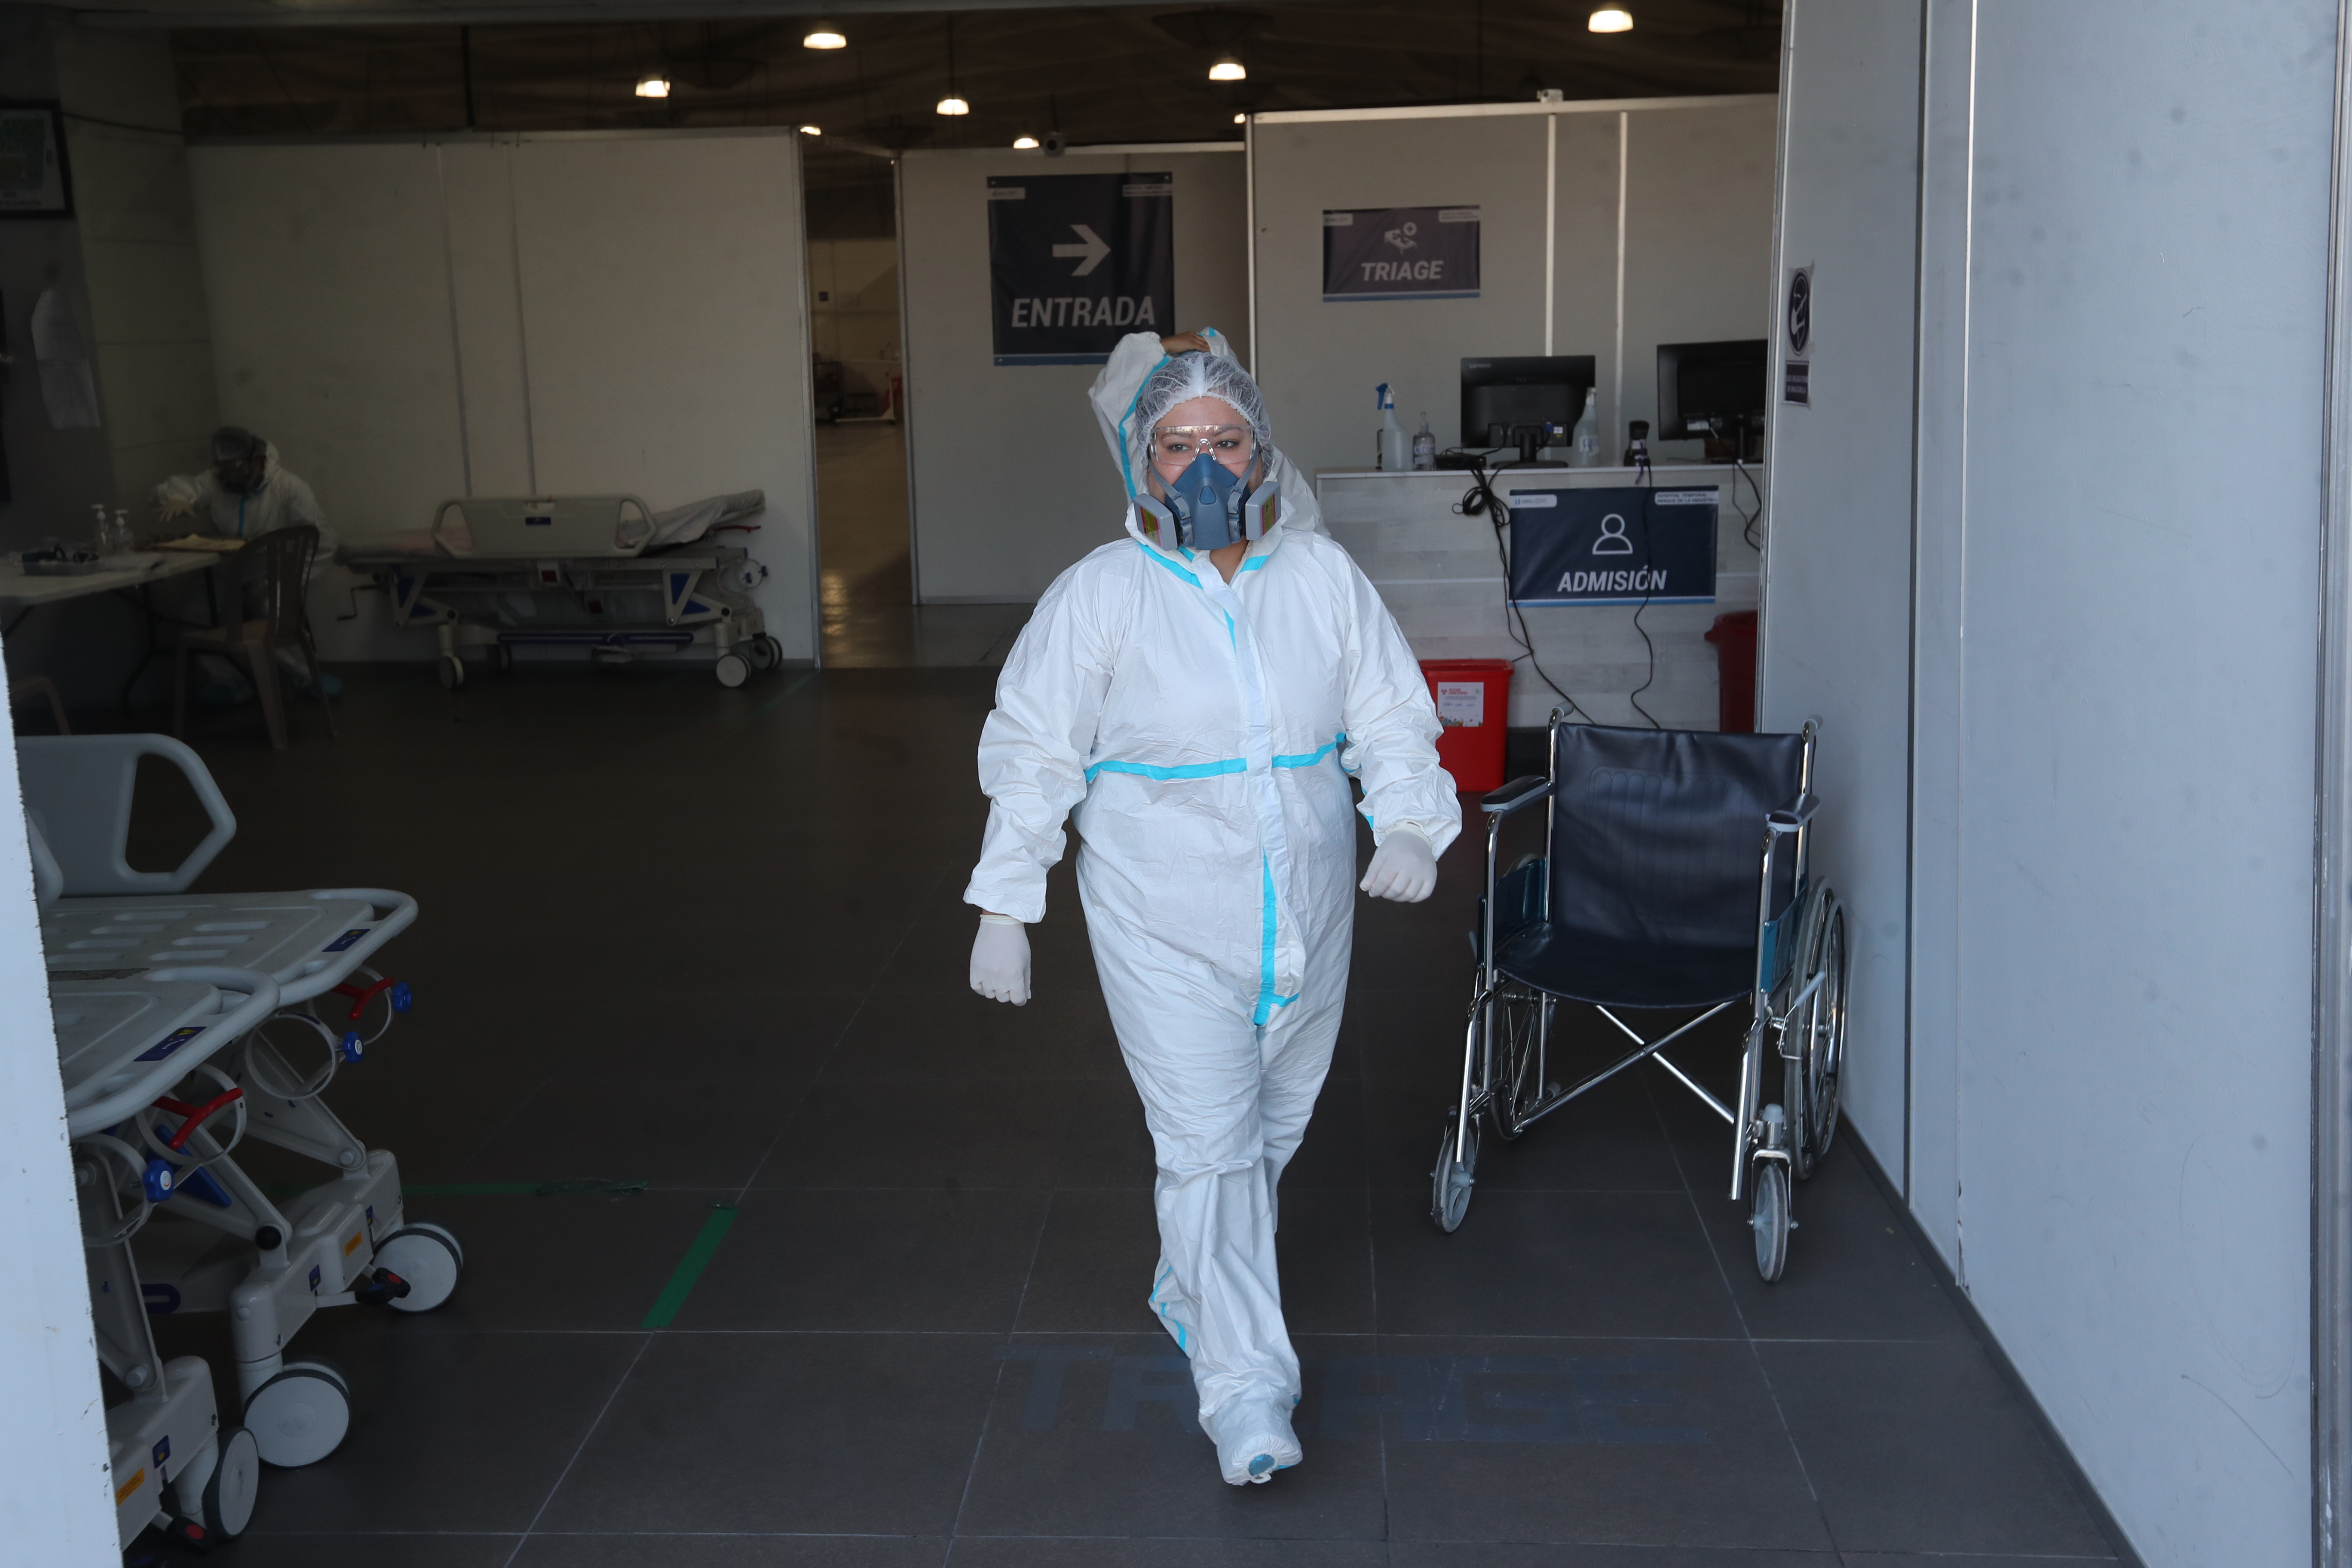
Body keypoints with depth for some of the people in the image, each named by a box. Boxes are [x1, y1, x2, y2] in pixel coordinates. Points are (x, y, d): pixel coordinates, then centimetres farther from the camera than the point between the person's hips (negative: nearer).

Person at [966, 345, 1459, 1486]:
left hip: (1308, 921, 4)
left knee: (1269, 1134, 17)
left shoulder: (1324, 577, 2)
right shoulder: (1099, 595, -6)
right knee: (1207, 1146, -7)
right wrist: (1004, 907, -3)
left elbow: (1392, 719, 5)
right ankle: (1246, 1392, 1)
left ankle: (1188, 1294, 42)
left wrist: (1408, 826, -13)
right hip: (1167, 929, -4)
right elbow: (1033, 755, -2)